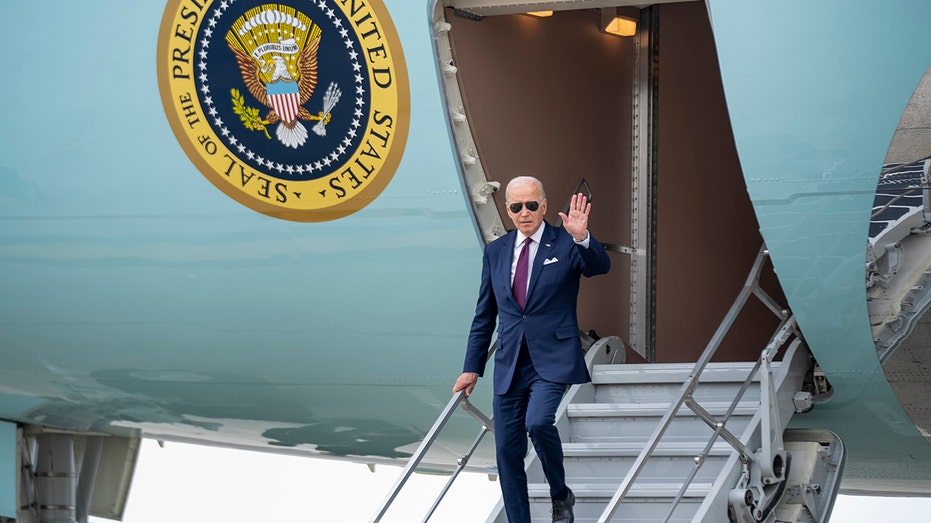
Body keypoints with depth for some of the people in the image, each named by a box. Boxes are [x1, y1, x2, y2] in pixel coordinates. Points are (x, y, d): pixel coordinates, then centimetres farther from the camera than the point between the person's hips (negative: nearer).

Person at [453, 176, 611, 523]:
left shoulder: (566, 244, -1)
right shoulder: (496, 251, 11)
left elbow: (600, 266, -21)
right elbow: (484, 316, 16)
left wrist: (581, 237, -40)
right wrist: (471, 368, 13)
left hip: (552, 360, -5)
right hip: (510, 364, 5)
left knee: (538, 422, -27)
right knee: (507, 452, 3)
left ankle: (561, 495, -2)